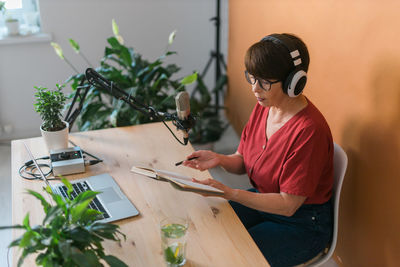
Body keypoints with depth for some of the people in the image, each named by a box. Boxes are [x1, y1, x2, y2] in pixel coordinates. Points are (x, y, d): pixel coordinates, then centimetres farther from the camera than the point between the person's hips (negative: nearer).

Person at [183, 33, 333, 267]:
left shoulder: (309, 131, -29)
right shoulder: (264, 106, -4)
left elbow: (288, 205, -25)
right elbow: (243, 162, 5)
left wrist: (229, 193, -32)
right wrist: (219, 159, -17)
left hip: (301, 224, -7)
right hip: (263, 199, 7)